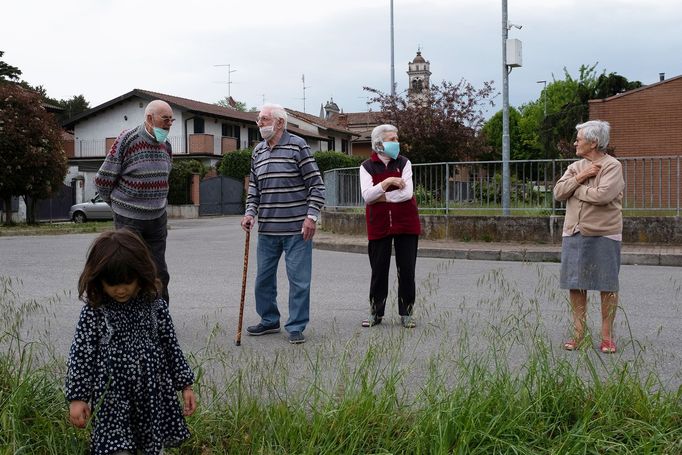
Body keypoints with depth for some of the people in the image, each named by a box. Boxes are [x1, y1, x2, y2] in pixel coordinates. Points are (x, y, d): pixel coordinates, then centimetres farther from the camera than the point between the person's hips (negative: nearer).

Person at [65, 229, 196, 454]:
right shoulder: (94, 313, -8)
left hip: (154, 394, 2)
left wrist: (185, 385, 6)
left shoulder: (155, 307, -2)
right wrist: (77, 398, -5)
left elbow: (171, 347, 4)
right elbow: (81, 355, -4)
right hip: (113, 397, -2)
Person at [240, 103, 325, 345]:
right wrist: (250, 212, 3)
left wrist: (311, 216, -13)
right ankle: (269, 320, 30)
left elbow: (316, 184, -6)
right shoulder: (258, 152, 12)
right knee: (263, 277, 14)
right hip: (267, 229, 6)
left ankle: (296, 327, 11)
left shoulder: (297, 146, -6)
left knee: (298, 279, 0)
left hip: (296, 228, -6)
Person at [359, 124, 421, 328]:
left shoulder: (404, 163, 3)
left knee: (407, 270, 3)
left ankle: (406, 313, 14)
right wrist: (387, 182, -21)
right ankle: (375, 313, 18)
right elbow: (367, 196, -12)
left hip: (405, 224, 1)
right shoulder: (367, 166, 1)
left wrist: (381, 197, -9)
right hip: (379, 226, 0)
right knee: (379, 271, 5)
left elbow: (407, 193, -10)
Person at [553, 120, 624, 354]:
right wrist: (579, 178, -10)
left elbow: (602, 195, -22)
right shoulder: (575, 166, 13)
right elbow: (558, 192, 2)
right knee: (575, 284, 7)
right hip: (574, 233, 6)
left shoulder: (612, 166, -7)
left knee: (607, 286, 2)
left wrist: (575, 188, -8)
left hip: (603, 234, -6)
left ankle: (607, 336, 12)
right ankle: (578, 334, 16)